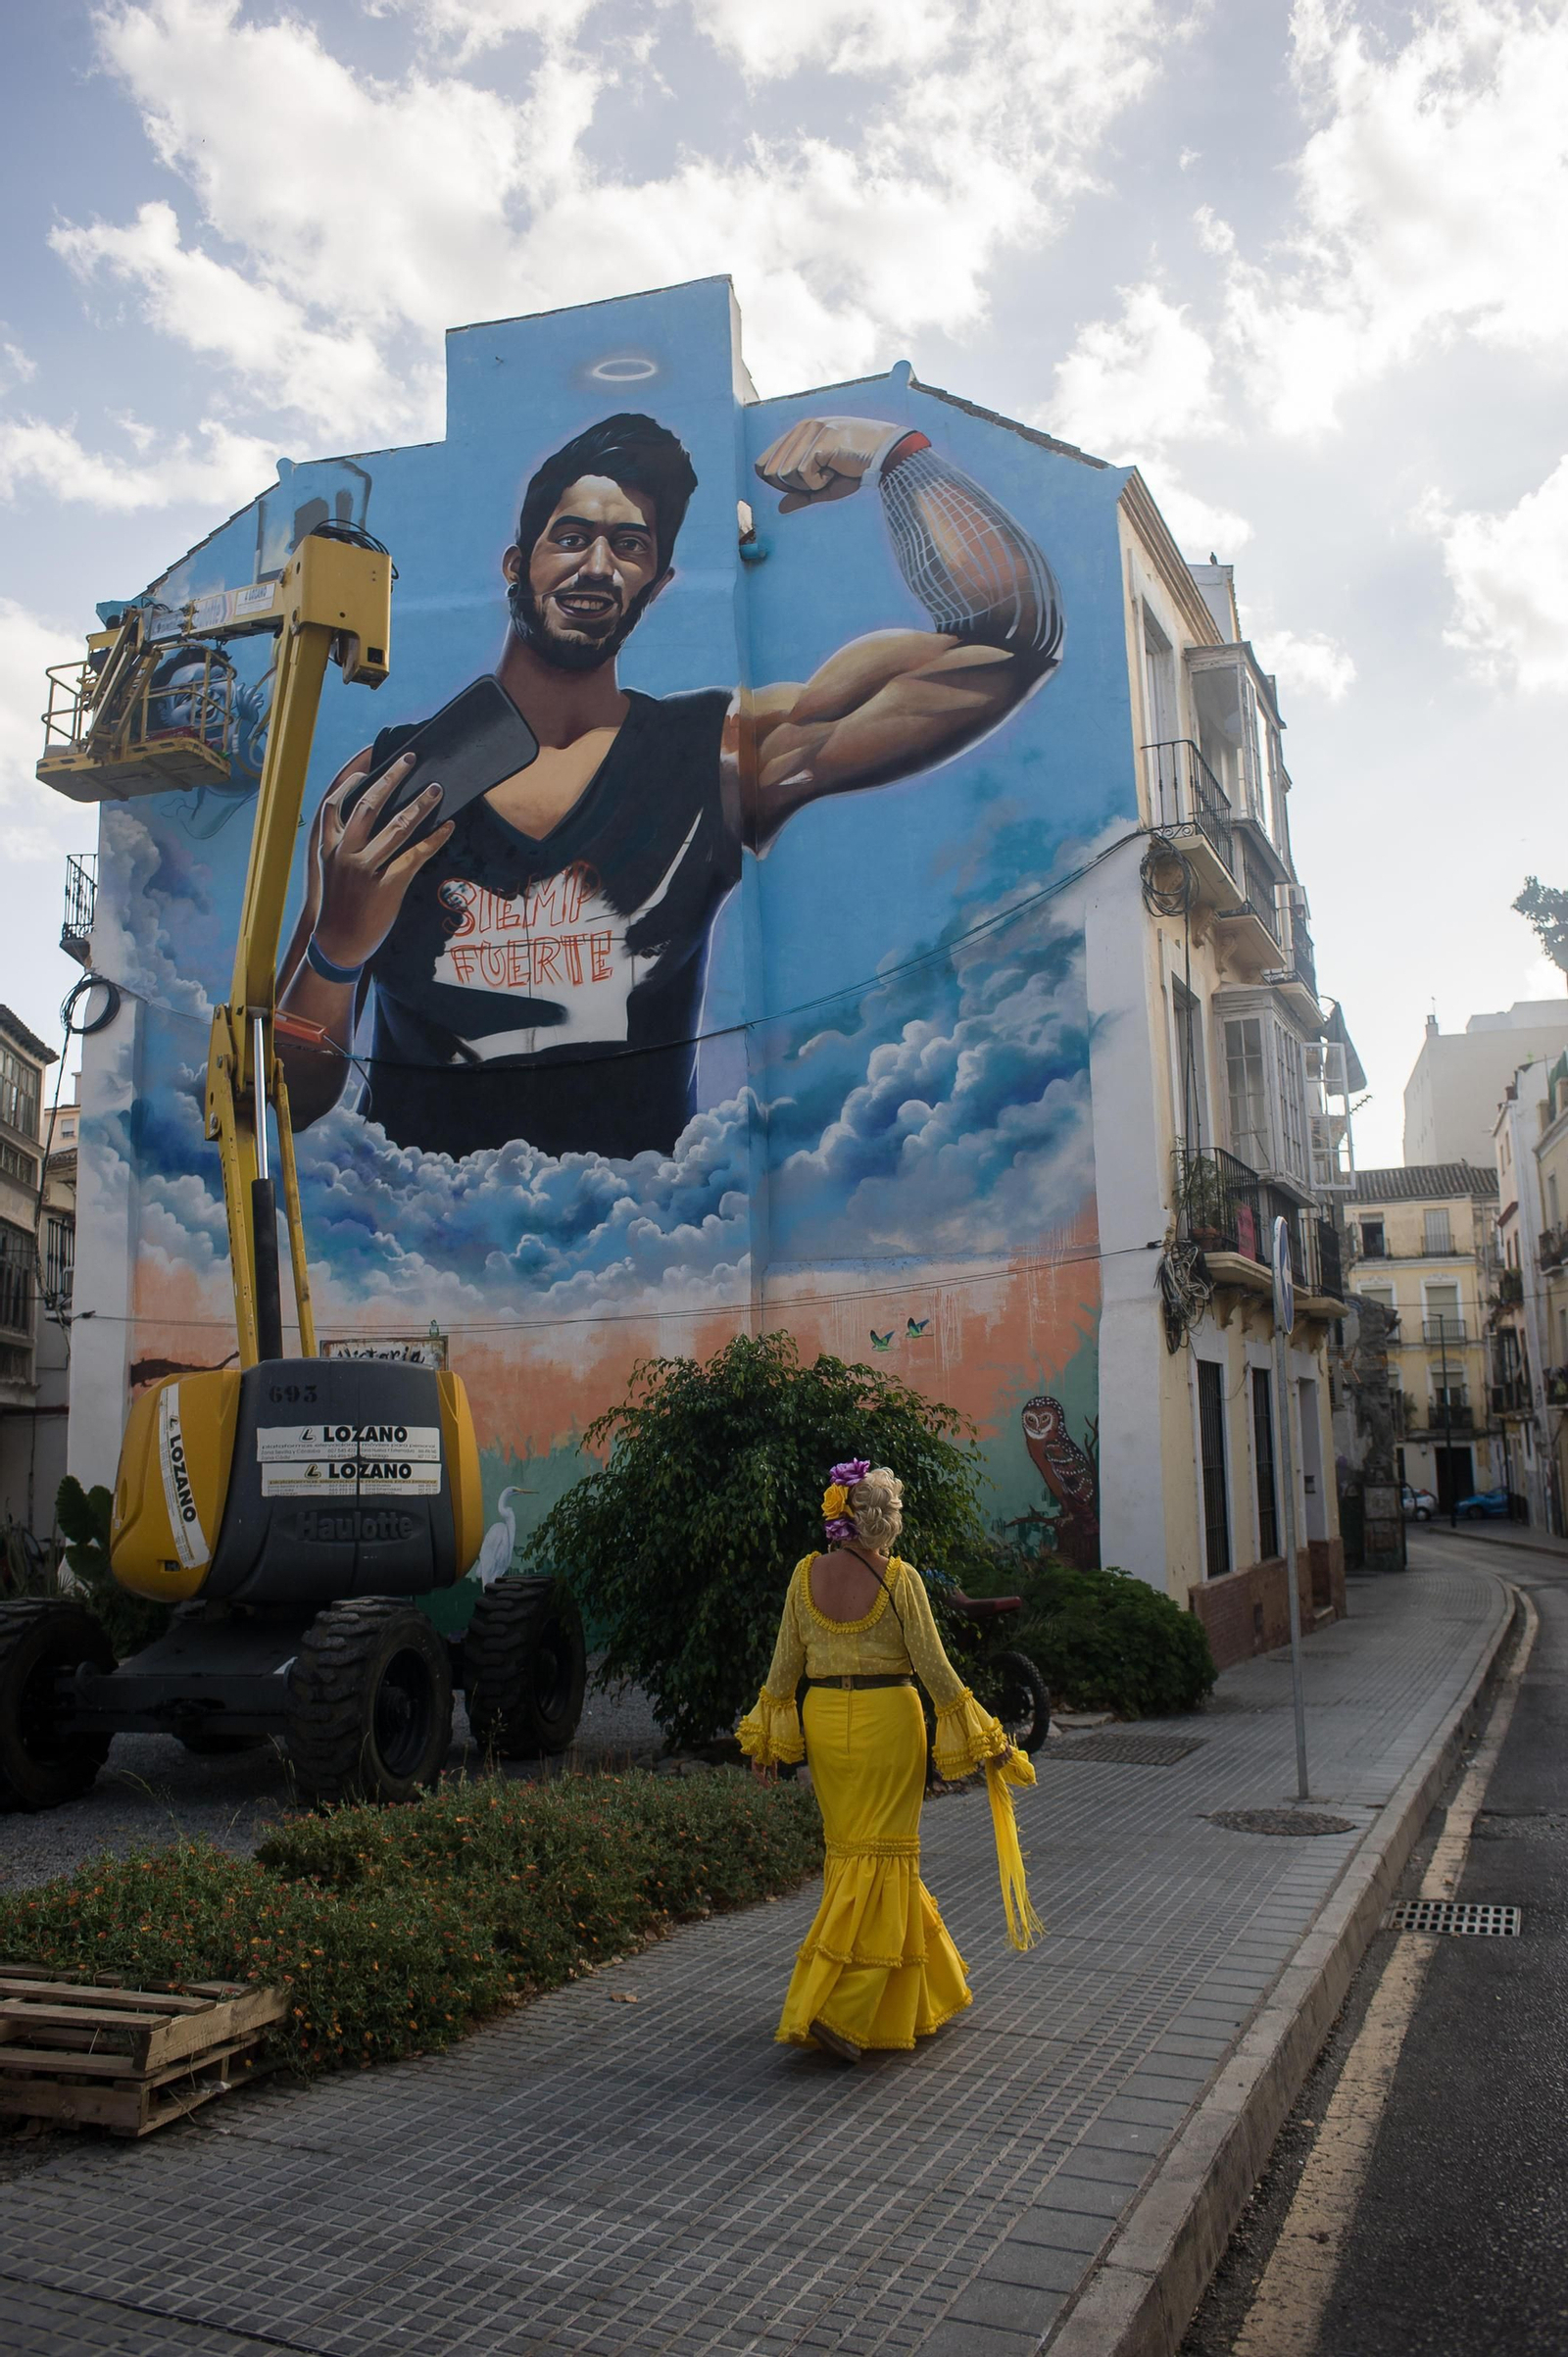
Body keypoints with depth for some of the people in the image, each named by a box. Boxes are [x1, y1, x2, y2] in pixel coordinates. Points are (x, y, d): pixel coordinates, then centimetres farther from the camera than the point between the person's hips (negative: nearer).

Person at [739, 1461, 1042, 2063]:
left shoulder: (806, 1574, -1)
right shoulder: (901, 1579, -13)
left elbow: (786, 1662, 4)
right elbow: (933, 1665, -12)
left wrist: (767, 1736, 14)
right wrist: (984, 1739, -4)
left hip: (826, 1720, 5)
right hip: (888, 1720, -5)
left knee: (852, 1849, 18)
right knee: (881, 1853, 3)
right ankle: (833, 2009, -3)